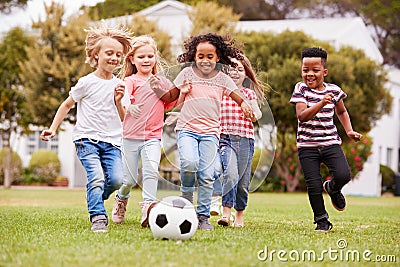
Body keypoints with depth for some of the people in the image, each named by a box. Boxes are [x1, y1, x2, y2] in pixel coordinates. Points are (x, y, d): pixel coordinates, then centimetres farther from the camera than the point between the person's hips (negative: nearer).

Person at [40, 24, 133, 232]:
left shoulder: (119, 85, 9)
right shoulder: (87, 83, -2)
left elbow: (123, 120, 12)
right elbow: (67, 105, 10)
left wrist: (118, 101, -5)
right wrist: (53, 128, 3)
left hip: (111, 142, 4)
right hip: (87, 139, -4)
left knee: (116, 179, -13)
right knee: (96, 177, -23)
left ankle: (94, 200, 16)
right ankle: (98, 217, -15)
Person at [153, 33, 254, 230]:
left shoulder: (222, 79, 7)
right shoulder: (187, 73, 6)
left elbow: (238, 96, 8)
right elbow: (171, 96, 14)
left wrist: (244, 104, -15)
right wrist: (158, 88, -5)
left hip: (210, 132, 1)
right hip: (186, 129, -1)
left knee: (207, 175, -4)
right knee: (189, 163, -27)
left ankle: (203, 216, 5)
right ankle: (186, 194, 3)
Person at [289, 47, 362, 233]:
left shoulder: (333, 90, 4)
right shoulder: (301, 89, -4)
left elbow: (341, 112, 25)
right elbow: (302, 116, -18)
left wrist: (349, 130, 12)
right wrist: (322, 103, -30)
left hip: (330, 142, 2)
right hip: (307, 145, -1)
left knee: (343, 175, -19)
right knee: (313, 186, -5)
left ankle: (332, 189, 18)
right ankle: (322, 221, 14)